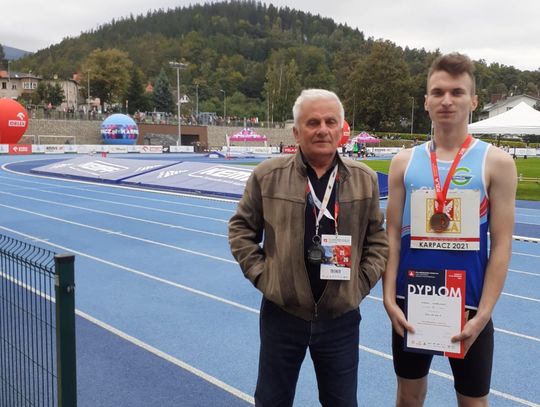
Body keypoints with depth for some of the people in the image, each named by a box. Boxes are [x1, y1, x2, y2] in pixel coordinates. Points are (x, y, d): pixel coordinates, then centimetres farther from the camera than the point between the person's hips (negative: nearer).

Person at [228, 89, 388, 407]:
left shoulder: (365, 179, 1)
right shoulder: (267, 175, -5)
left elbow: (377, 237, 11)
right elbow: (241, 228, 5)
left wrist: (363, 281, 1)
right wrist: (260, 273, -3)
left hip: (341, 314, 2)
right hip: (282, 311, -1)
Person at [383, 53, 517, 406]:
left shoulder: (496, 162, -5)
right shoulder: (405, 161, 2)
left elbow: (501, 245, -7)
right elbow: (392, 235, 2)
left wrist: (483, 313, -12)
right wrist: (389, 298, -5)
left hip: (468, 306, -2)